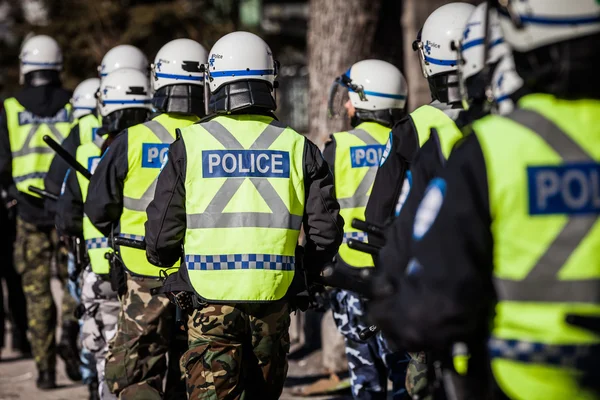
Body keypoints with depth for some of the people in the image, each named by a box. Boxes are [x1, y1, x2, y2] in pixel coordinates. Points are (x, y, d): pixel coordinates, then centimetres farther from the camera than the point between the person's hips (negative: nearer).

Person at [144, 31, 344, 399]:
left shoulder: (190, 144, -3)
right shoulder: (298, 147, 2)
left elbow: (161, 234, -2)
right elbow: (326, 232, 2)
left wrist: (163, 259, 21)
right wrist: (303, 274, 21)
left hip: (211, 302, -2)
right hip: (273, 301, 2)